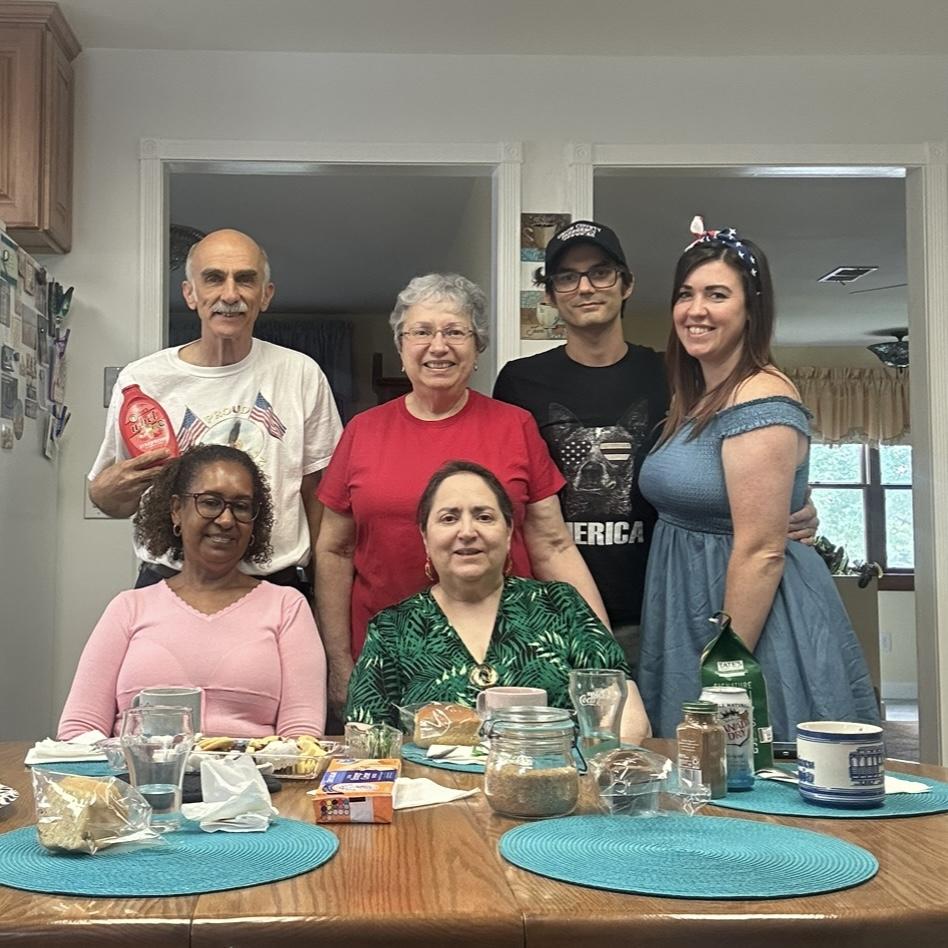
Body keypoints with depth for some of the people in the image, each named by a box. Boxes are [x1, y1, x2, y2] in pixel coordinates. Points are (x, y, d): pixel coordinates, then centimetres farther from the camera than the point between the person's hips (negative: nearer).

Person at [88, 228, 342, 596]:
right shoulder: (140, 379, -3)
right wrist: (109, 488, -17)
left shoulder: (301, 374, -1)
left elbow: (316, 493, 5)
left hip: (278, 584, 0)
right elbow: (113, 503, 6)